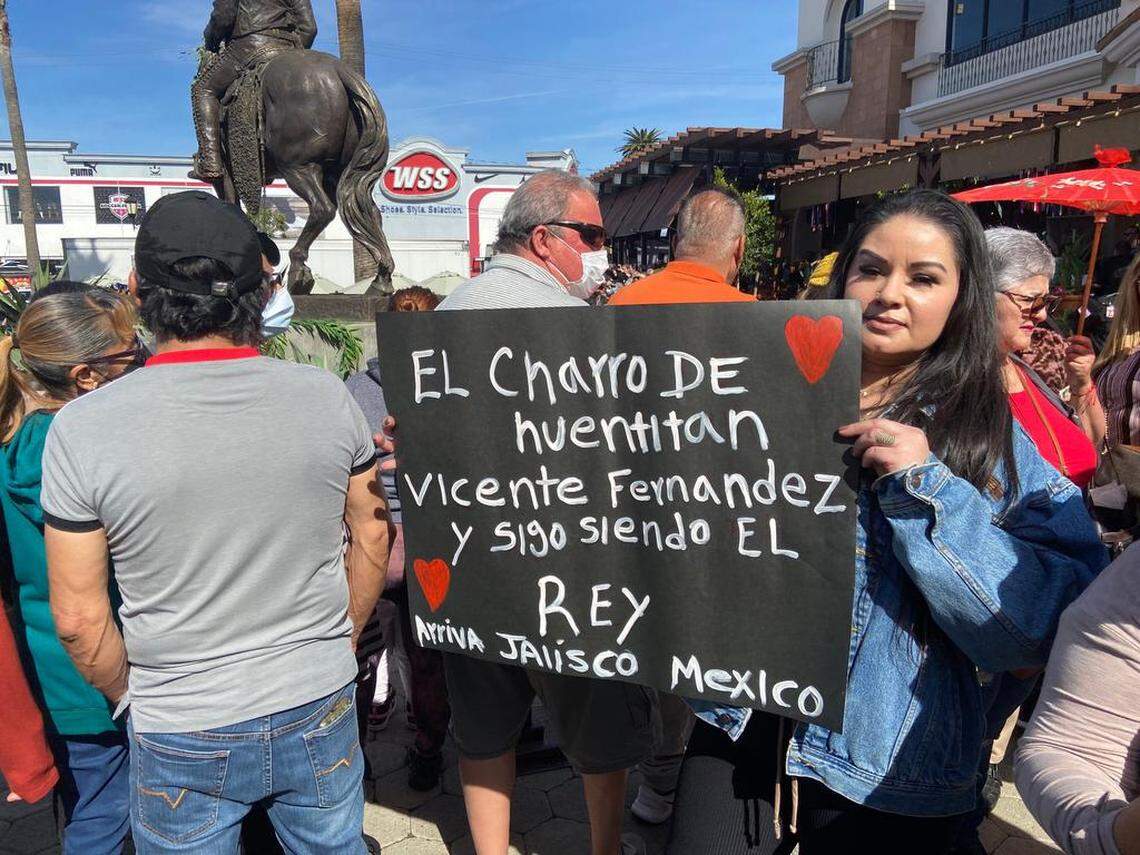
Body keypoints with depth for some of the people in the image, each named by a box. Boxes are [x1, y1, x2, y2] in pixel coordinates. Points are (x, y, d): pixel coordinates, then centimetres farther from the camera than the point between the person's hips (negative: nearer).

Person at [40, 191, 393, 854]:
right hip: (321, 712, 2)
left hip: (182, 738, -1)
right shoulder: (327, 397, -12)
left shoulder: (83, 429, -17)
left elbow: (78, 617, -10)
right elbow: (373, 541, -1)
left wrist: (129, 695, 9)